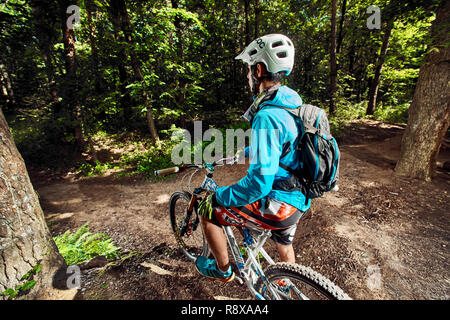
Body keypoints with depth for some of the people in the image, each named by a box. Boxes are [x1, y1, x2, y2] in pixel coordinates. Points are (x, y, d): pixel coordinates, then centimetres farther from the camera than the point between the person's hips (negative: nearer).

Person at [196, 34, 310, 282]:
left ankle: (223, 270, 26)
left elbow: (259, 182, -31)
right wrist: (240, 151, 23)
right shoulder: (291, 105, 5)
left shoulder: (267, 116, -28)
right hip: (298, 199, 9)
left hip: (277, 207, -9)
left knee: (207, 211, 3)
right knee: (285, 246, 32)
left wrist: (219, 197, -16)